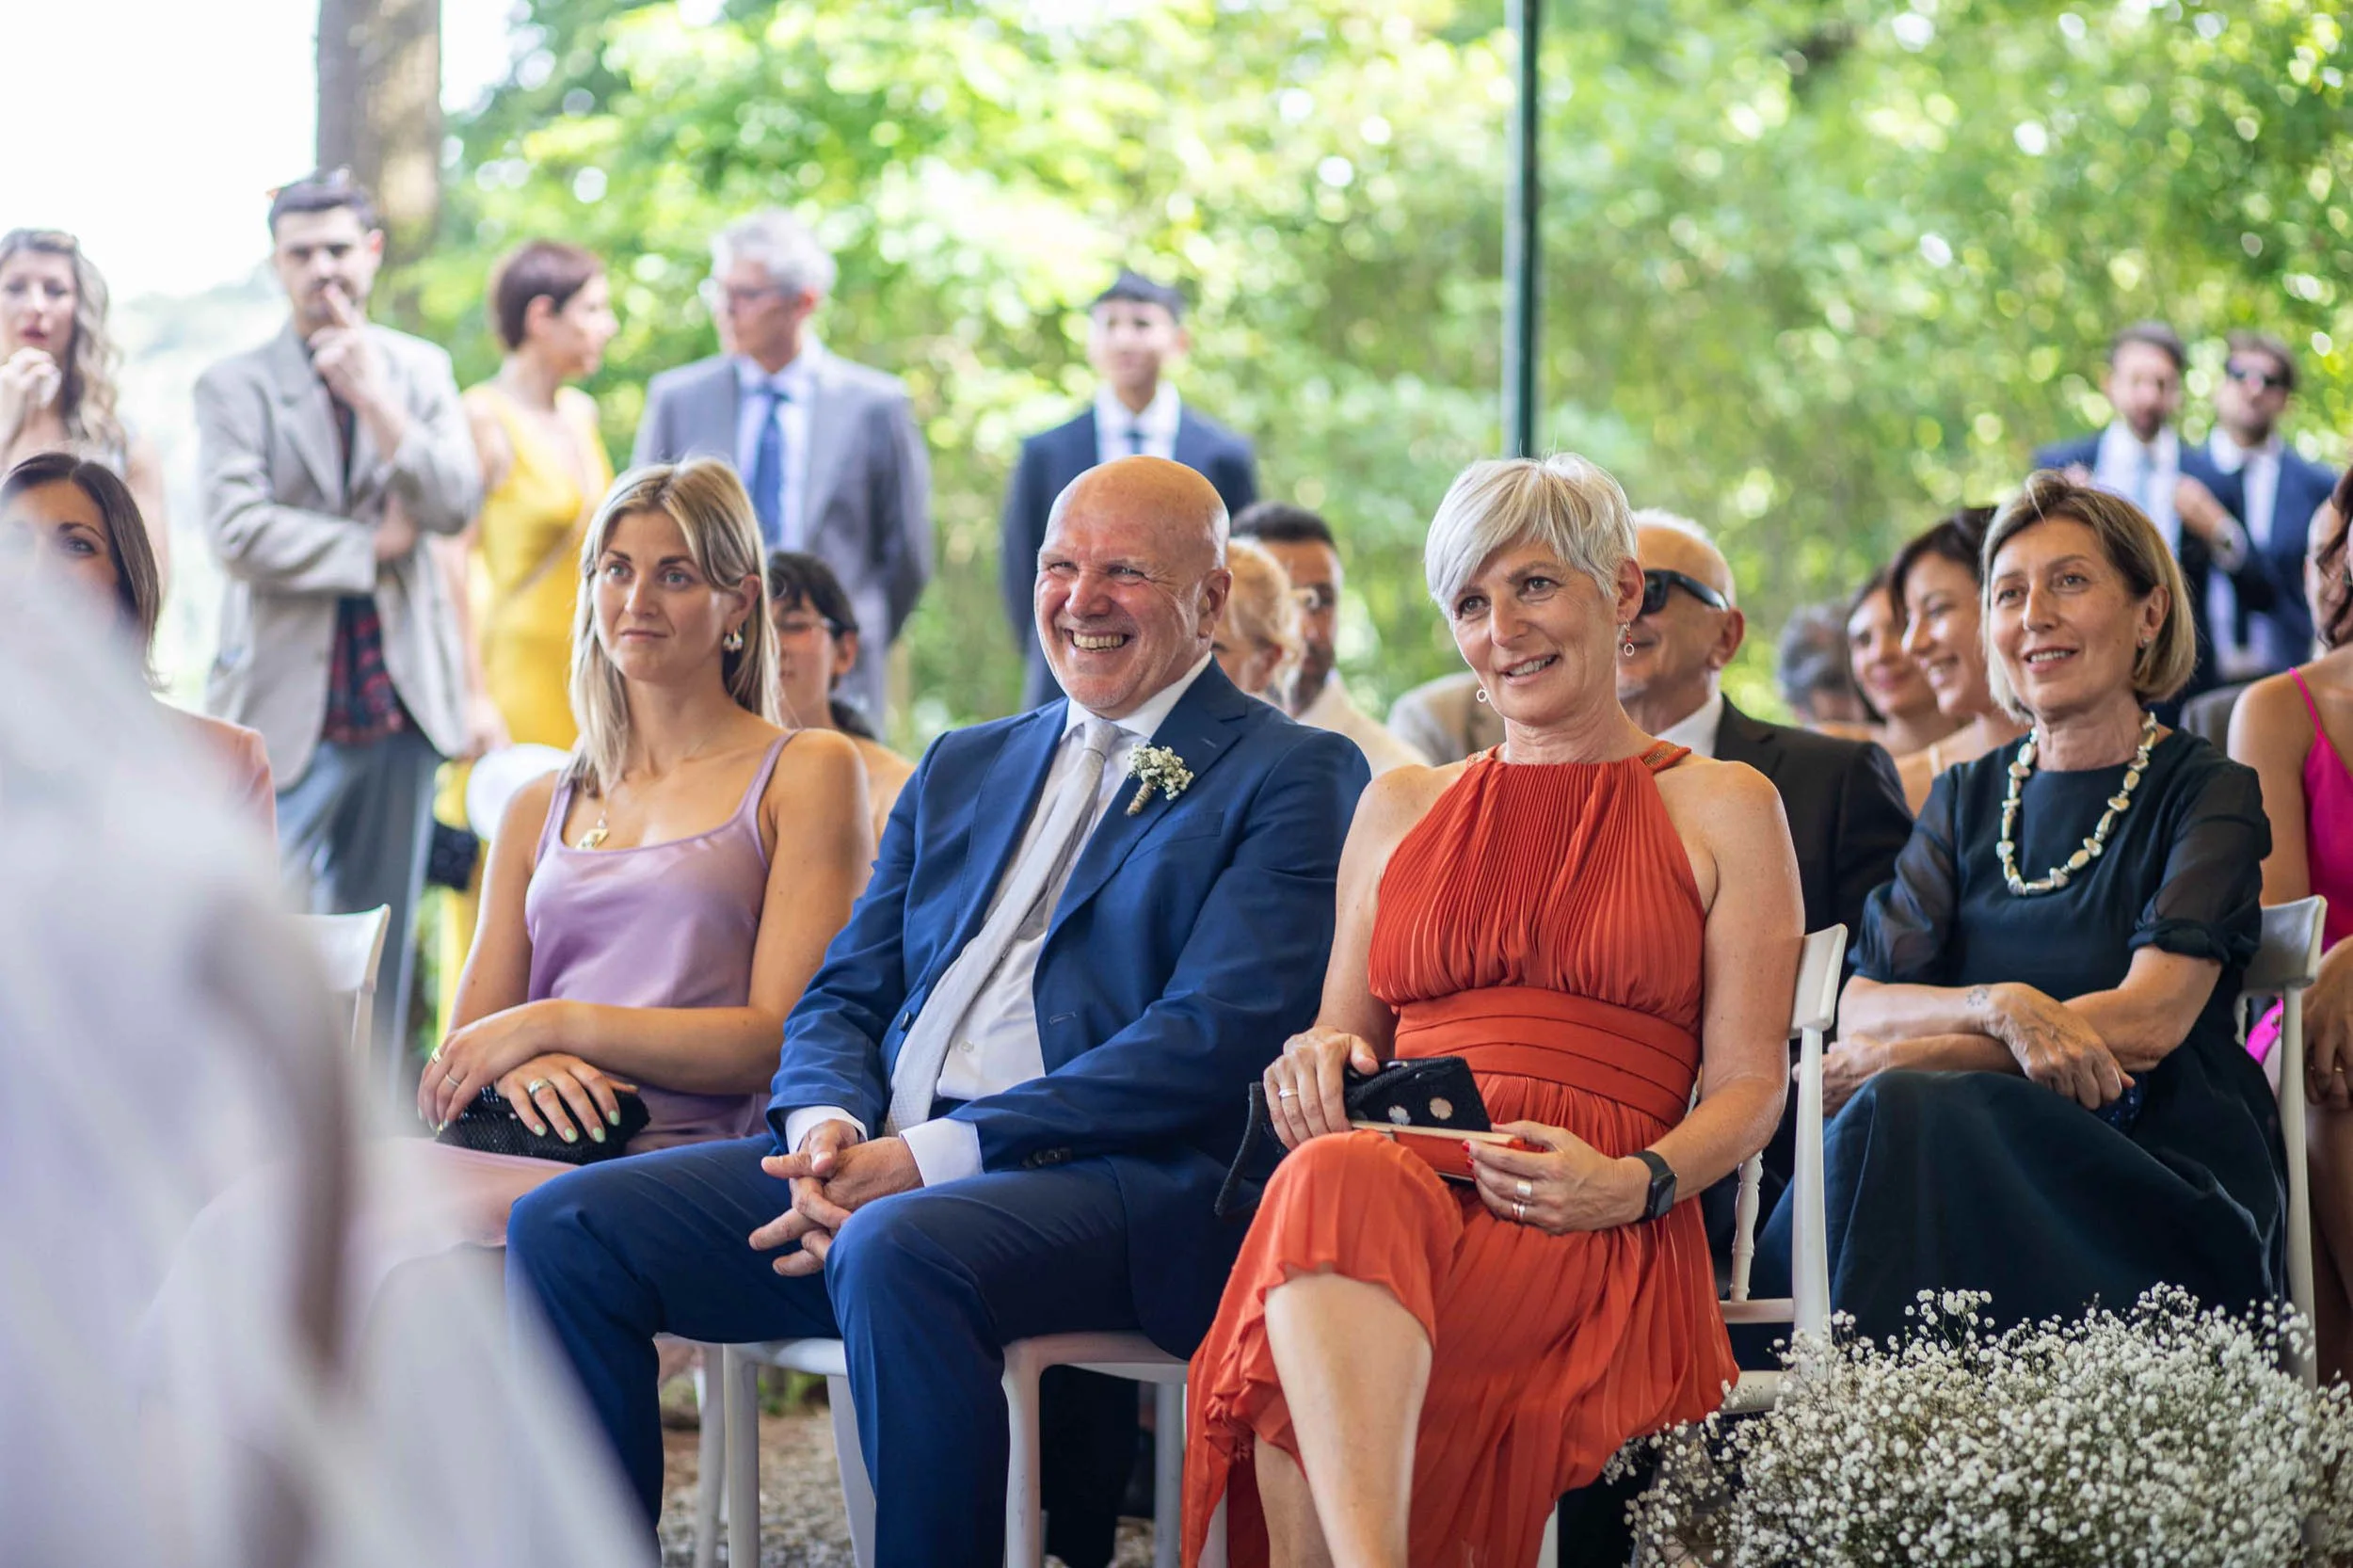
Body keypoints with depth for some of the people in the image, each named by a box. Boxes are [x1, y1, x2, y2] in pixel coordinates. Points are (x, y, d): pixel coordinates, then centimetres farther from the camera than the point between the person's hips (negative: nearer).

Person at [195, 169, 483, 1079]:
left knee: (381, 940, 9)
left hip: (400, 699, 4)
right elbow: (239, 533, -12)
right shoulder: (234, 387, -1)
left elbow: (457, 506, -2)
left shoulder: (420, 372, 11)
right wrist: (371, 545, -8)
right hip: (289, 703, -4)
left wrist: (375, 401, -12)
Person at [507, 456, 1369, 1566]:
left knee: (895, 1251, -38)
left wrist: (928, 1157, -16)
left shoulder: (1291, 780, 3)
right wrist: (829, 1130, -6)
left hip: (1109, 1182, -7)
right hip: (877, 1160, 7)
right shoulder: (963, 769, 25)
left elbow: (1214, 1037, -10)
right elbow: (842, 998, 21)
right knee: (564, 1225, -11)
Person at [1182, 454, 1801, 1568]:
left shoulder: (1725, 810, 18)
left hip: (1581, 1237, -2)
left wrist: (1633, 1183, -12)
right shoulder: (1400, 808, 29)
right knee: (1331, 1178, -42)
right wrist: (1318, 1059, 2)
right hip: (1393, 1179, 2)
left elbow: (1749, 1084, 10)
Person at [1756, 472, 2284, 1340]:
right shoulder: (1967, 799, 17)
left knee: (1901, 1114, -32)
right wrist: (2001, 1007, -18)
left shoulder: (2208, 794, 4)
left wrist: (1896, 1057, -10)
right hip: (1993, 1158, 3)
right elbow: (1862, 1007, 4)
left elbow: (2148, 1022, -10)